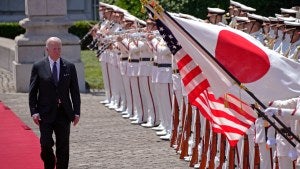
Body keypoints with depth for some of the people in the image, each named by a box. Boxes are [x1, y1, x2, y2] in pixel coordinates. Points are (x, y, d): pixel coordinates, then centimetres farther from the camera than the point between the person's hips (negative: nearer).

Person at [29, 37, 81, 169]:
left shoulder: (69, 67, 6)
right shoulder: (38, 67, 1)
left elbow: (75, 91, 7)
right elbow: (32, 92, 1)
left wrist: (76, 112, 1)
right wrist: (34, 112, -8)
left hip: (64, 113, 2)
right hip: (45, 114, -2)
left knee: (63, 146, 4)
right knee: (46, 144, -6)